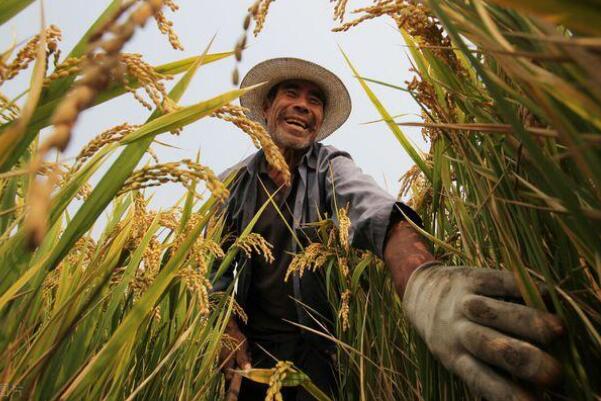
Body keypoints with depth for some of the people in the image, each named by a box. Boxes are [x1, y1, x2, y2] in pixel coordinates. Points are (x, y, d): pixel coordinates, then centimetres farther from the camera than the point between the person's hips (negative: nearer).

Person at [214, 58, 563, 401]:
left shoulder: (330, 166, -11)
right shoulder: (231, 182, -2)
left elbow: (375, 211, -33)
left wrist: (420, 278, -53)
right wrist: (229, 328, -10)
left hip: (315, 351, -2)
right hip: (250, 347, 3)